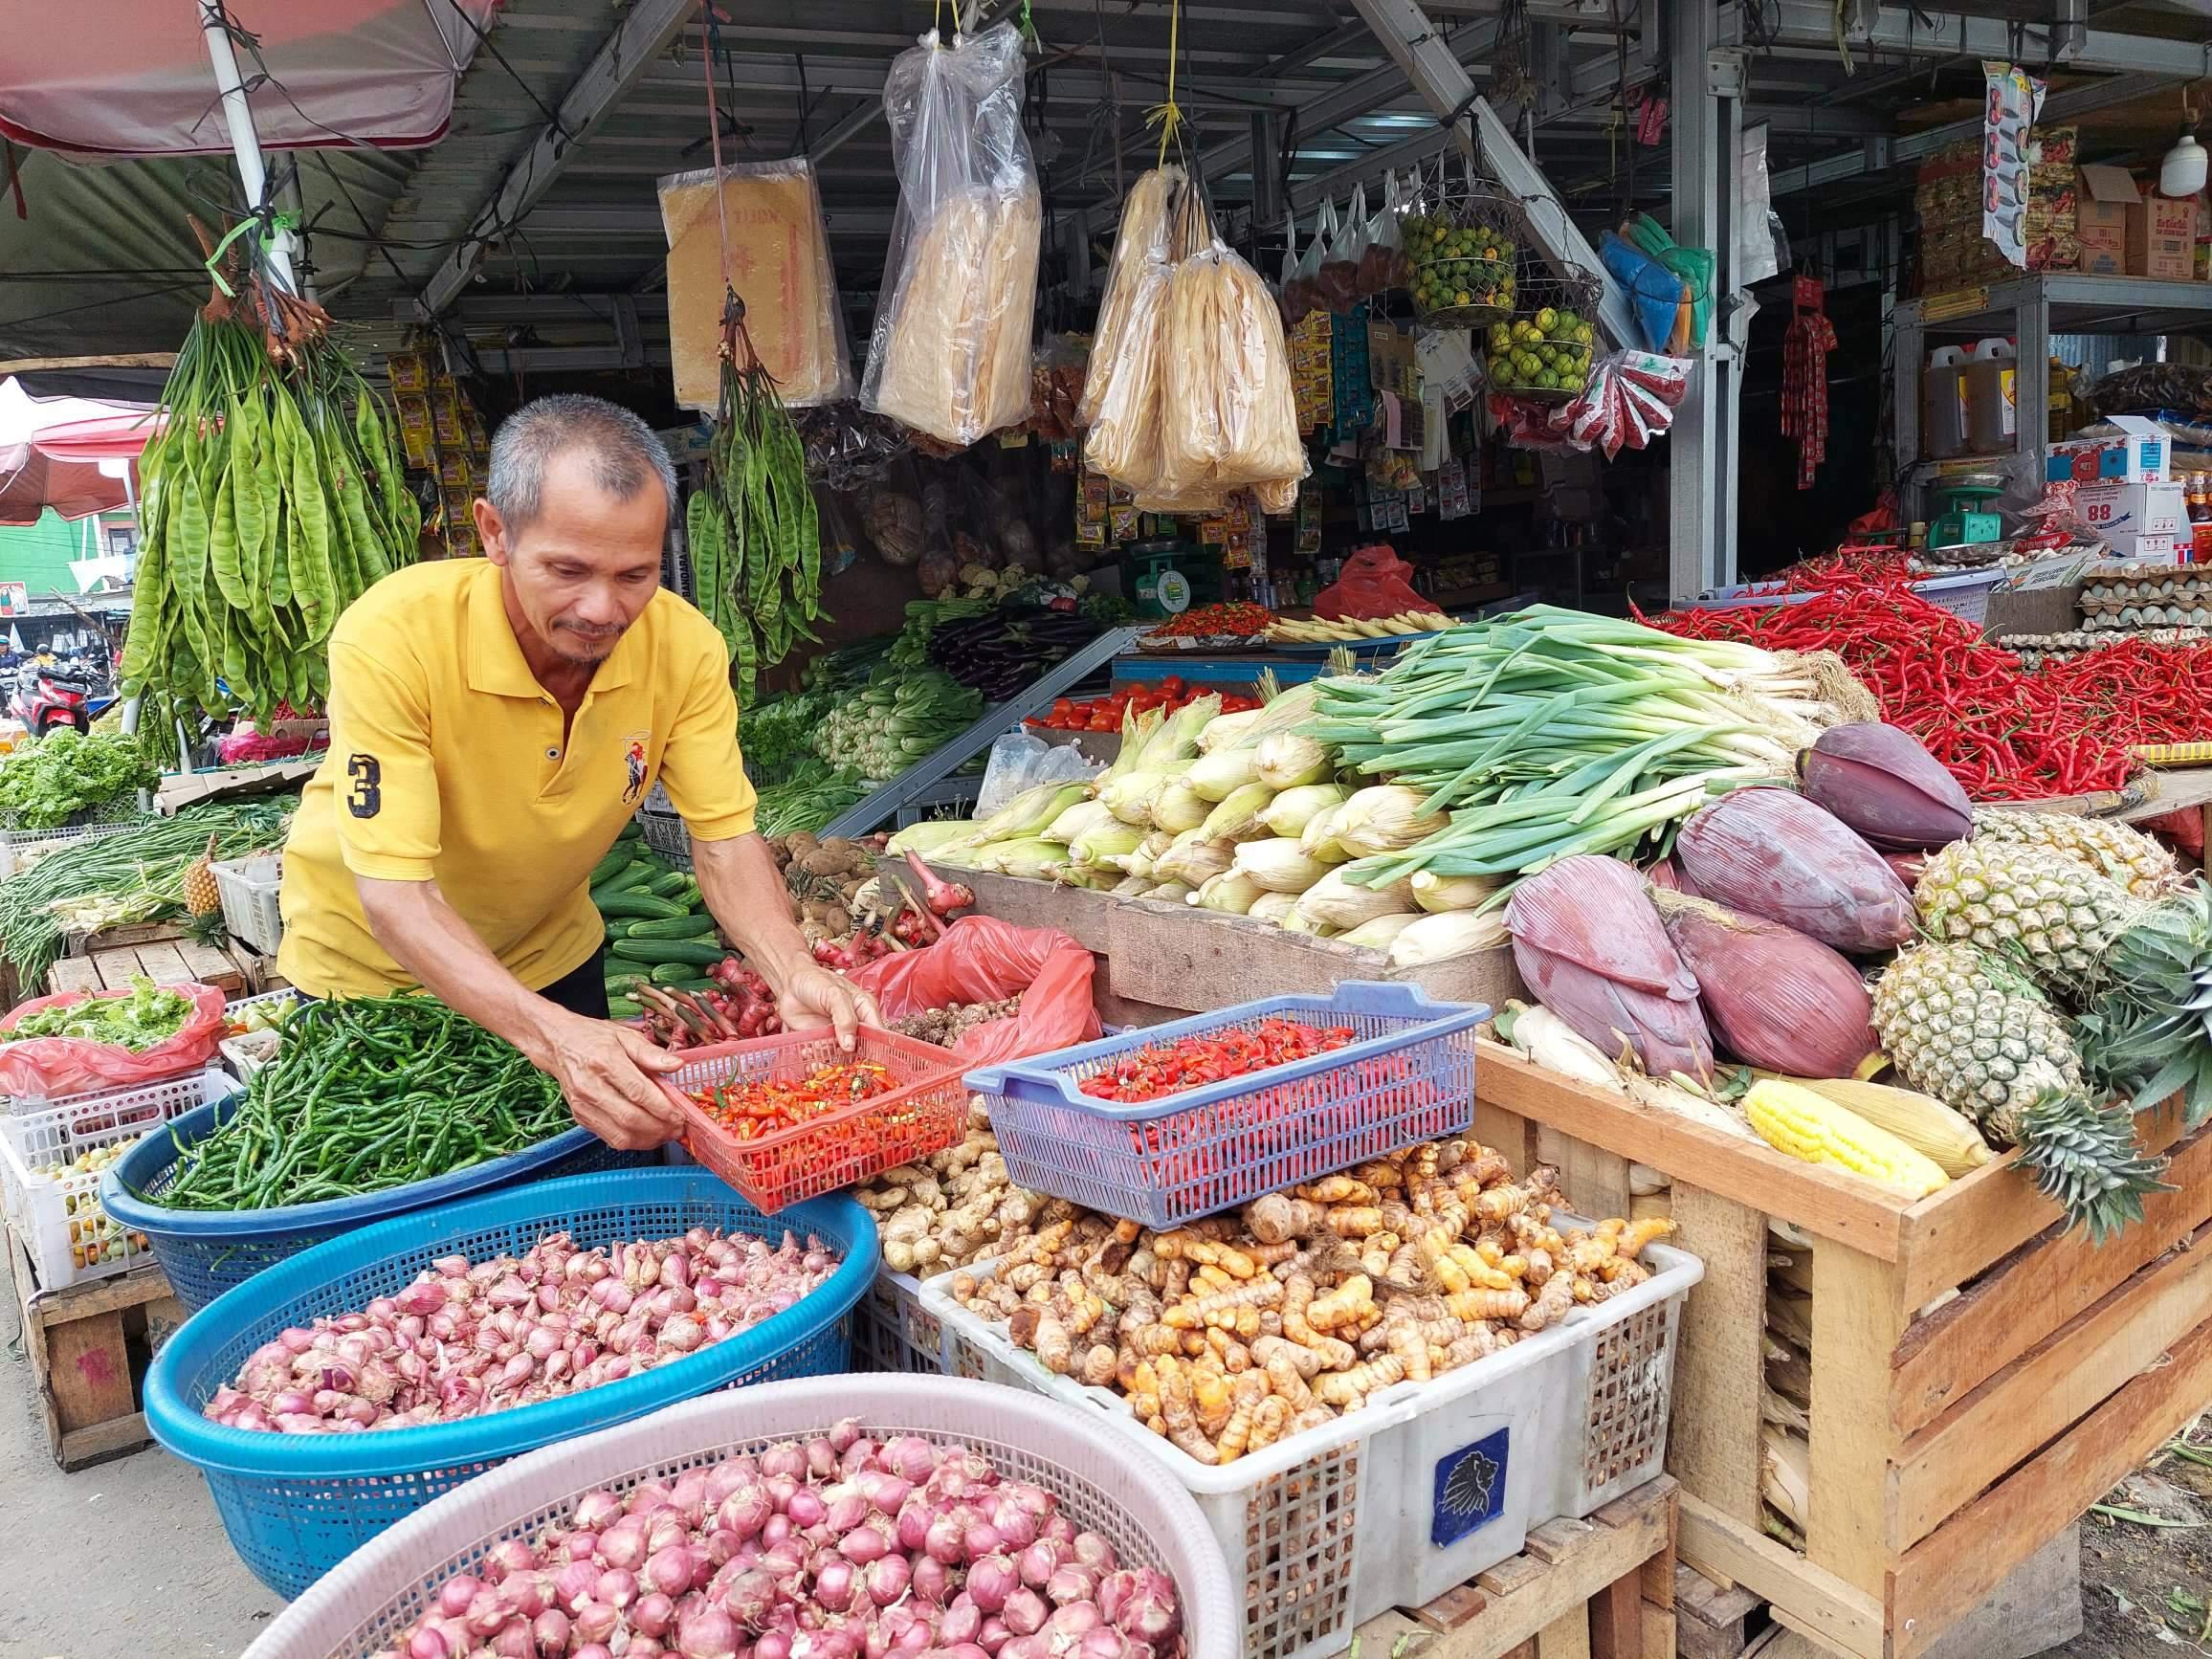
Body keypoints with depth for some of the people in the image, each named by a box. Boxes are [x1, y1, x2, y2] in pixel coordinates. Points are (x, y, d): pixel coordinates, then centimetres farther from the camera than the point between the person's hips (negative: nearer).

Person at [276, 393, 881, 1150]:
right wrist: (549, 1035, -51)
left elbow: (724, 841, -18)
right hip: (366, 968, -3)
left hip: (549, 958, 3)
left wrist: (795, 973, -38)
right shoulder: (392, 636, -34)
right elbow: (396, 896, -36)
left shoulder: (684, 646, -23)